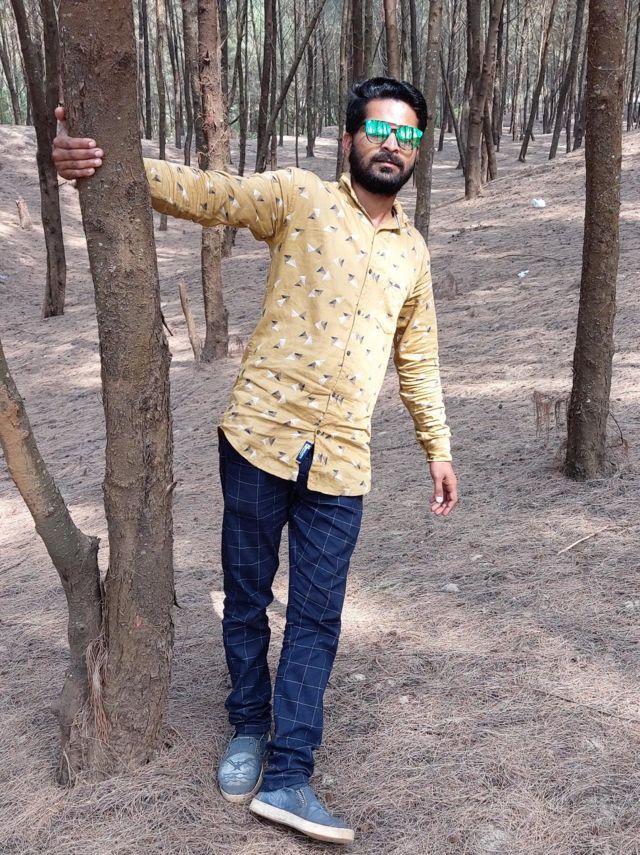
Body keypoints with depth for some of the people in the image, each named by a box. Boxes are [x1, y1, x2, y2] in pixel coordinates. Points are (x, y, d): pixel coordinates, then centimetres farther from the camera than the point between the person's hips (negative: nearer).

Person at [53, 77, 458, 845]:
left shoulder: (412, 251, 13)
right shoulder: (299, 197, 0)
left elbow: (418, 359, 22)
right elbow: (199, 193, -11)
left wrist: (437, 447, 21)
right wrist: (99, 163, -27)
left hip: (341, 461, 3)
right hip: (260, 435, -2)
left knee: (317, 617, 2)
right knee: (246, 595, 10)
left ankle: (286, 776, 10)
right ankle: (249, 727, 32)